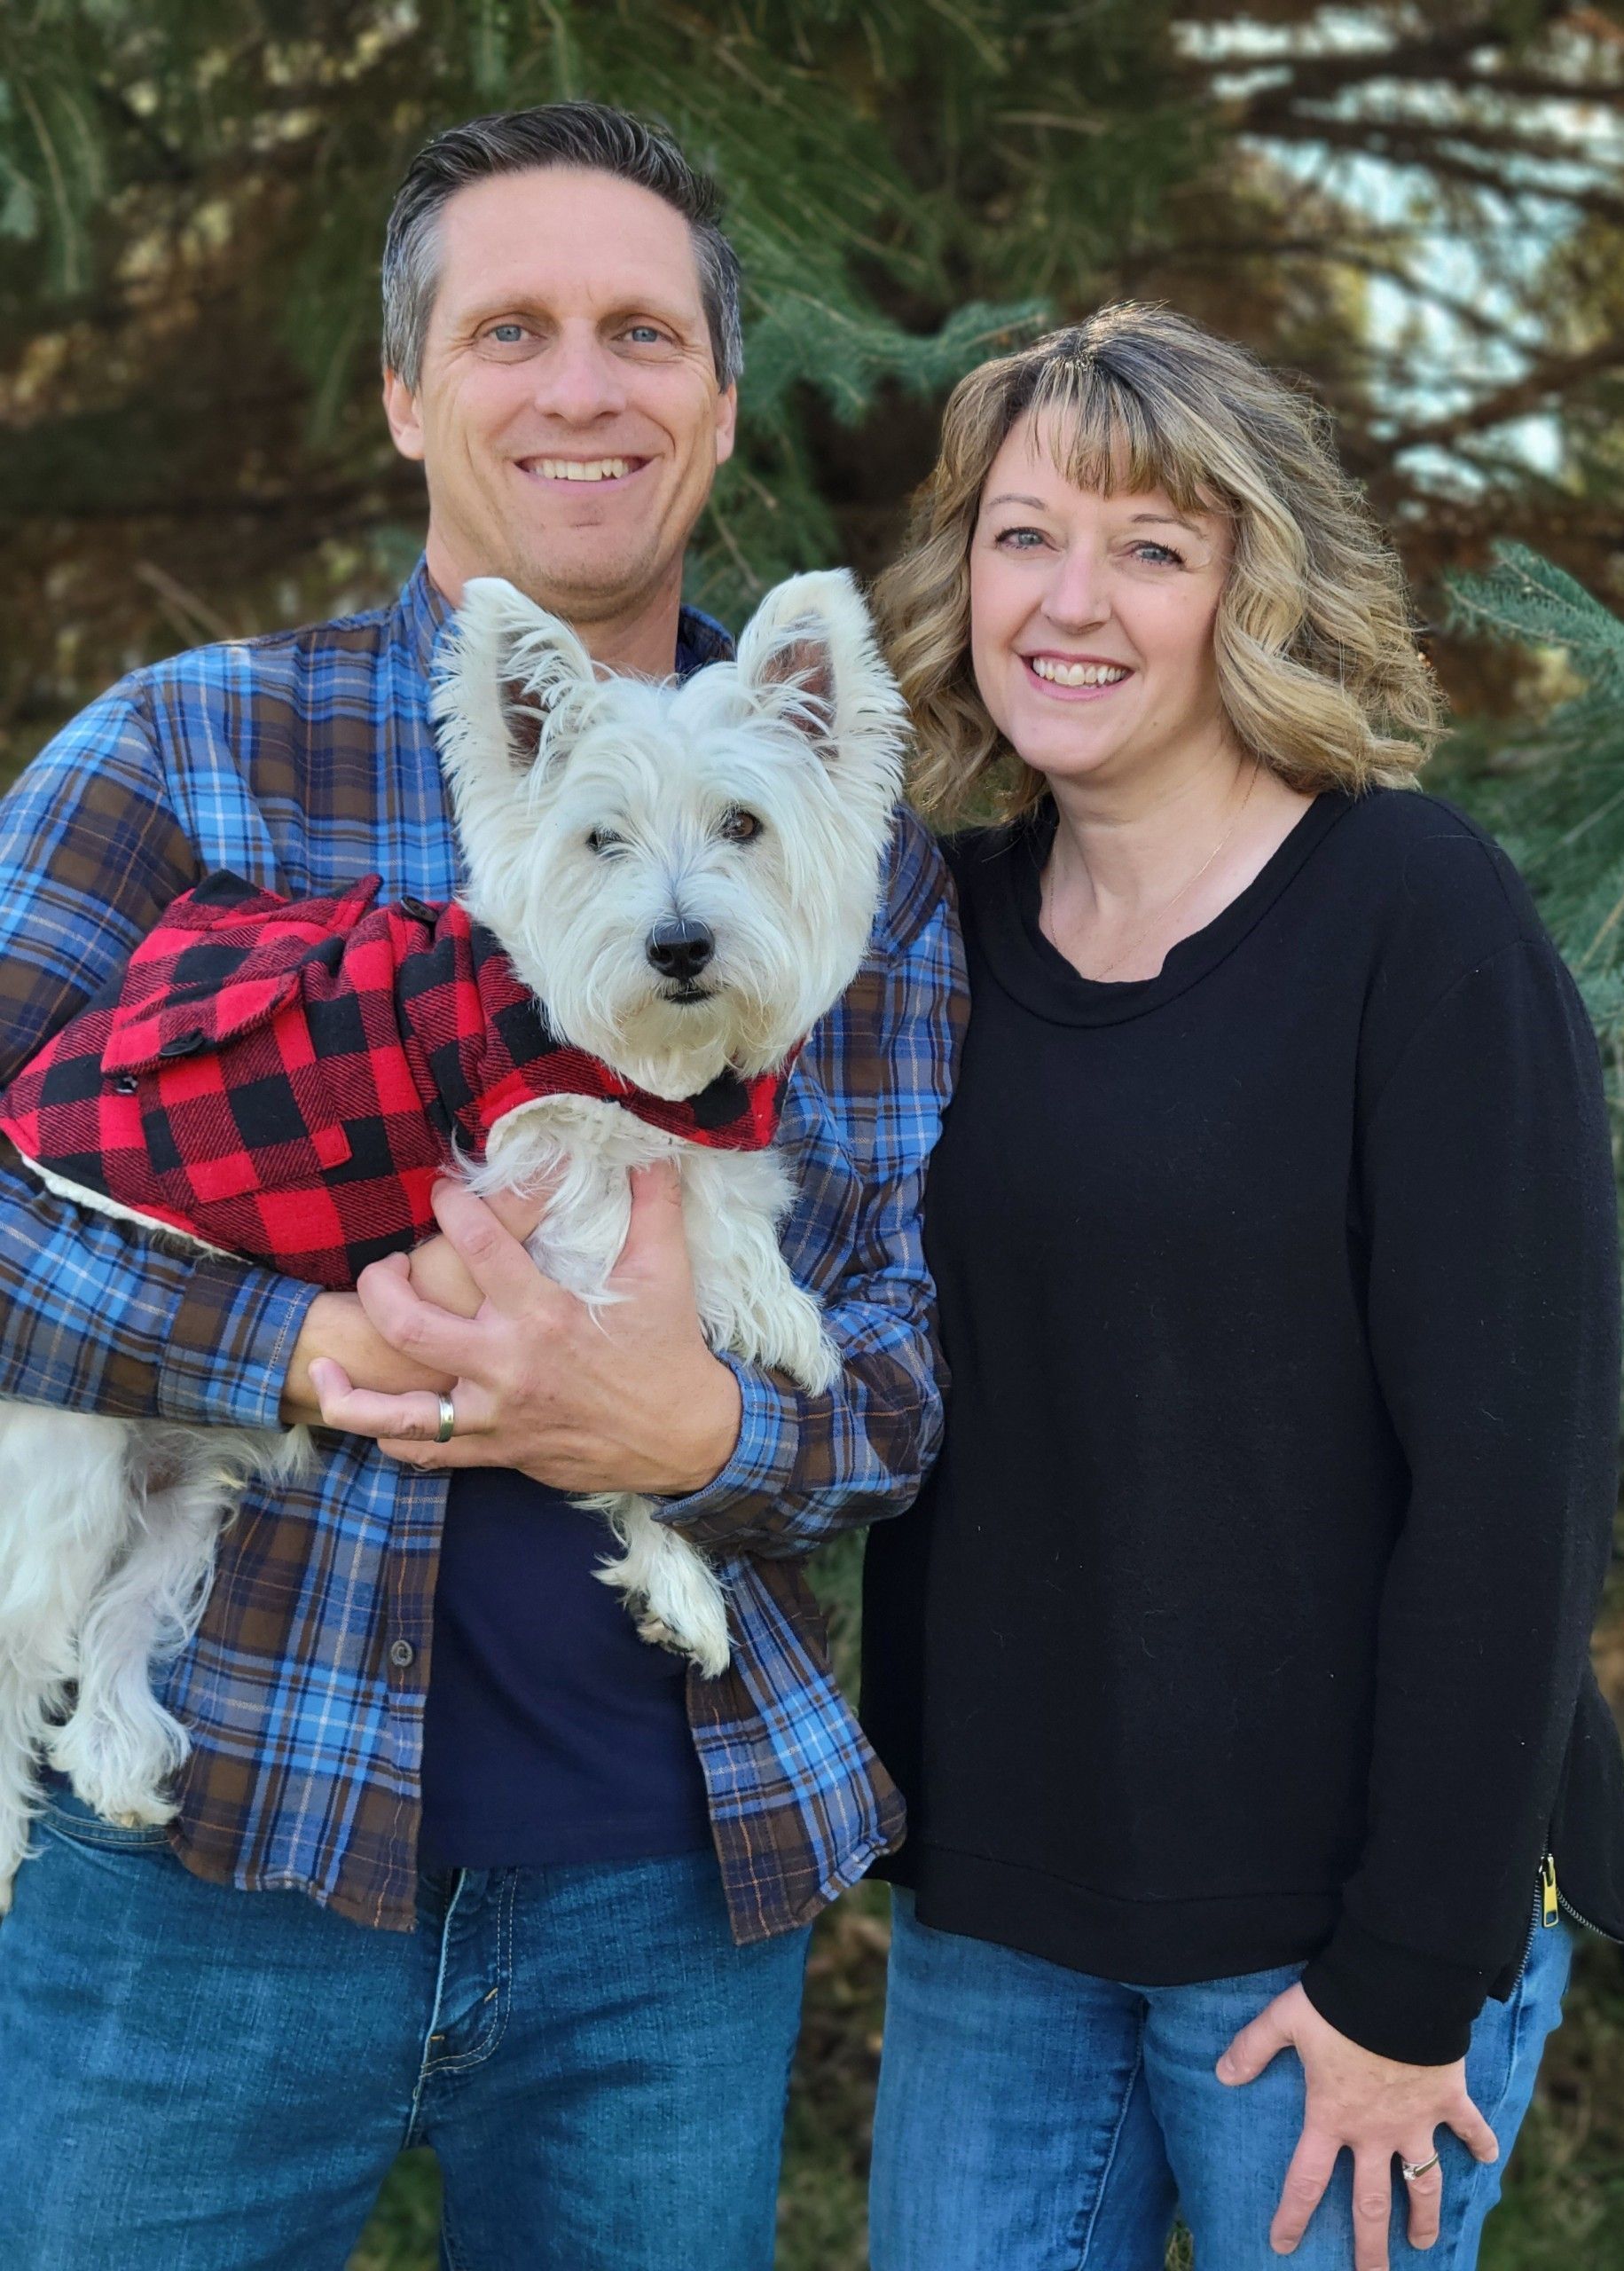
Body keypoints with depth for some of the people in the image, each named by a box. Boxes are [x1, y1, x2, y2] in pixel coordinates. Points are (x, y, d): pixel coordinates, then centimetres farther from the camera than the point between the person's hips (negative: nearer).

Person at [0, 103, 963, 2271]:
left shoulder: (858, 838, 5)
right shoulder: (192, 752, -3)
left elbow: (927, 1340, 3)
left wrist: (693, 1430, -18)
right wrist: (313, 1345, -22)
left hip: (674, 1879, 3)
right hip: (208, 1852, -2)